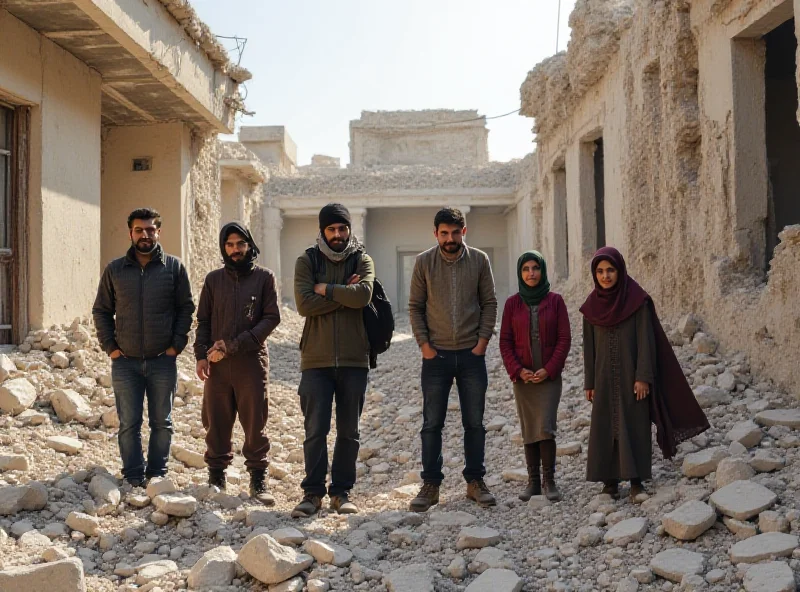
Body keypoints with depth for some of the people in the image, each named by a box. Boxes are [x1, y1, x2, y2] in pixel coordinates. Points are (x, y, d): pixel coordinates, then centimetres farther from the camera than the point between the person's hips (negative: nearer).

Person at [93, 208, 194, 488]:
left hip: (163, 360, 0)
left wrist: (177, 344, -5)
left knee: (162, 423, 7)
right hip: (125, 361, 1)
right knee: (129, 424, 4)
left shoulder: (174, 267, 2)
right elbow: (101, 311, 9)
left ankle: (157, 474, 18)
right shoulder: (114, 270, 5)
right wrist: (109, 346, 0)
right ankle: (134, 478, 12)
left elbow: (186, 308, 4)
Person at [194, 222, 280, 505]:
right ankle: (216, 476, 17)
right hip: (216, 364, 2)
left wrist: (234, 344, -10)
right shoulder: (214, 279, 11)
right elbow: (203, 320, 13)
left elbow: (271, 317, -4)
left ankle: (258, 479, 8)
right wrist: (201, 355, -1)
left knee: (255, 423, -1)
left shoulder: (264, 277, 4)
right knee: (216, 423, 6)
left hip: (252, 361, -2)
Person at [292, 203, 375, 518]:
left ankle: (341, 491, 18)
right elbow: (304, 304, -12)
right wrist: (344, 294, -11)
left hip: (354, 359, 1)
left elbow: (363, 294, -16)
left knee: (348, 431, 8)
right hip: (316, 359, -1)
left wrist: (325, 289, -10)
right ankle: (313, 492, 9)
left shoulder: (361, 260, 4)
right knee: (315, 430, -2)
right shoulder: (307, 261, 3)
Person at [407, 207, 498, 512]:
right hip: (436, 354, -1)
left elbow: (489, 303, 5)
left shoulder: (479, 260, 2)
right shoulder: (424, 262, 0)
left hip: (472, 353, 1)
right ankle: (430, 484, 11)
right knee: (432, 424, 3)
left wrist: (482, 341, -4)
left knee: (474, 423, 7)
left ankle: (475, 481, 19)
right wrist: (424, 344, -6)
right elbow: (415, 306, 2)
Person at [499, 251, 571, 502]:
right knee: (529, 430, 5)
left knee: (545, 428, -11)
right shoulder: (512, 303, 3)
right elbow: (505, 342, 3)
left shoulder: (555, 301, 0)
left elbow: (564, 339, -1)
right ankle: (533, 481, 12)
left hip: (549, 376, -2)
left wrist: (549, 369, -10)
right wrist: (517, 370, -9)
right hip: (523, 377, 2)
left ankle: (549, 481, 0)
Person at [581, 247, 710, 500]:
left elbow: (646, 340, -9)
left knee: (634, 426, 0)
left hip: (631, 375, -3)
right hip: (605, 377, 3)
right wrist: (589, 383, 6)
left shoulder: (637, 300, -7)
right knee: (605, 427, 4)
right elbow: (589, 346, 7)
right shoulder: (592, 305, 3)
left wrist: (643, 377, -15)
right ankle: (610, 479, 12)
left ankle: (636, 480, 7)